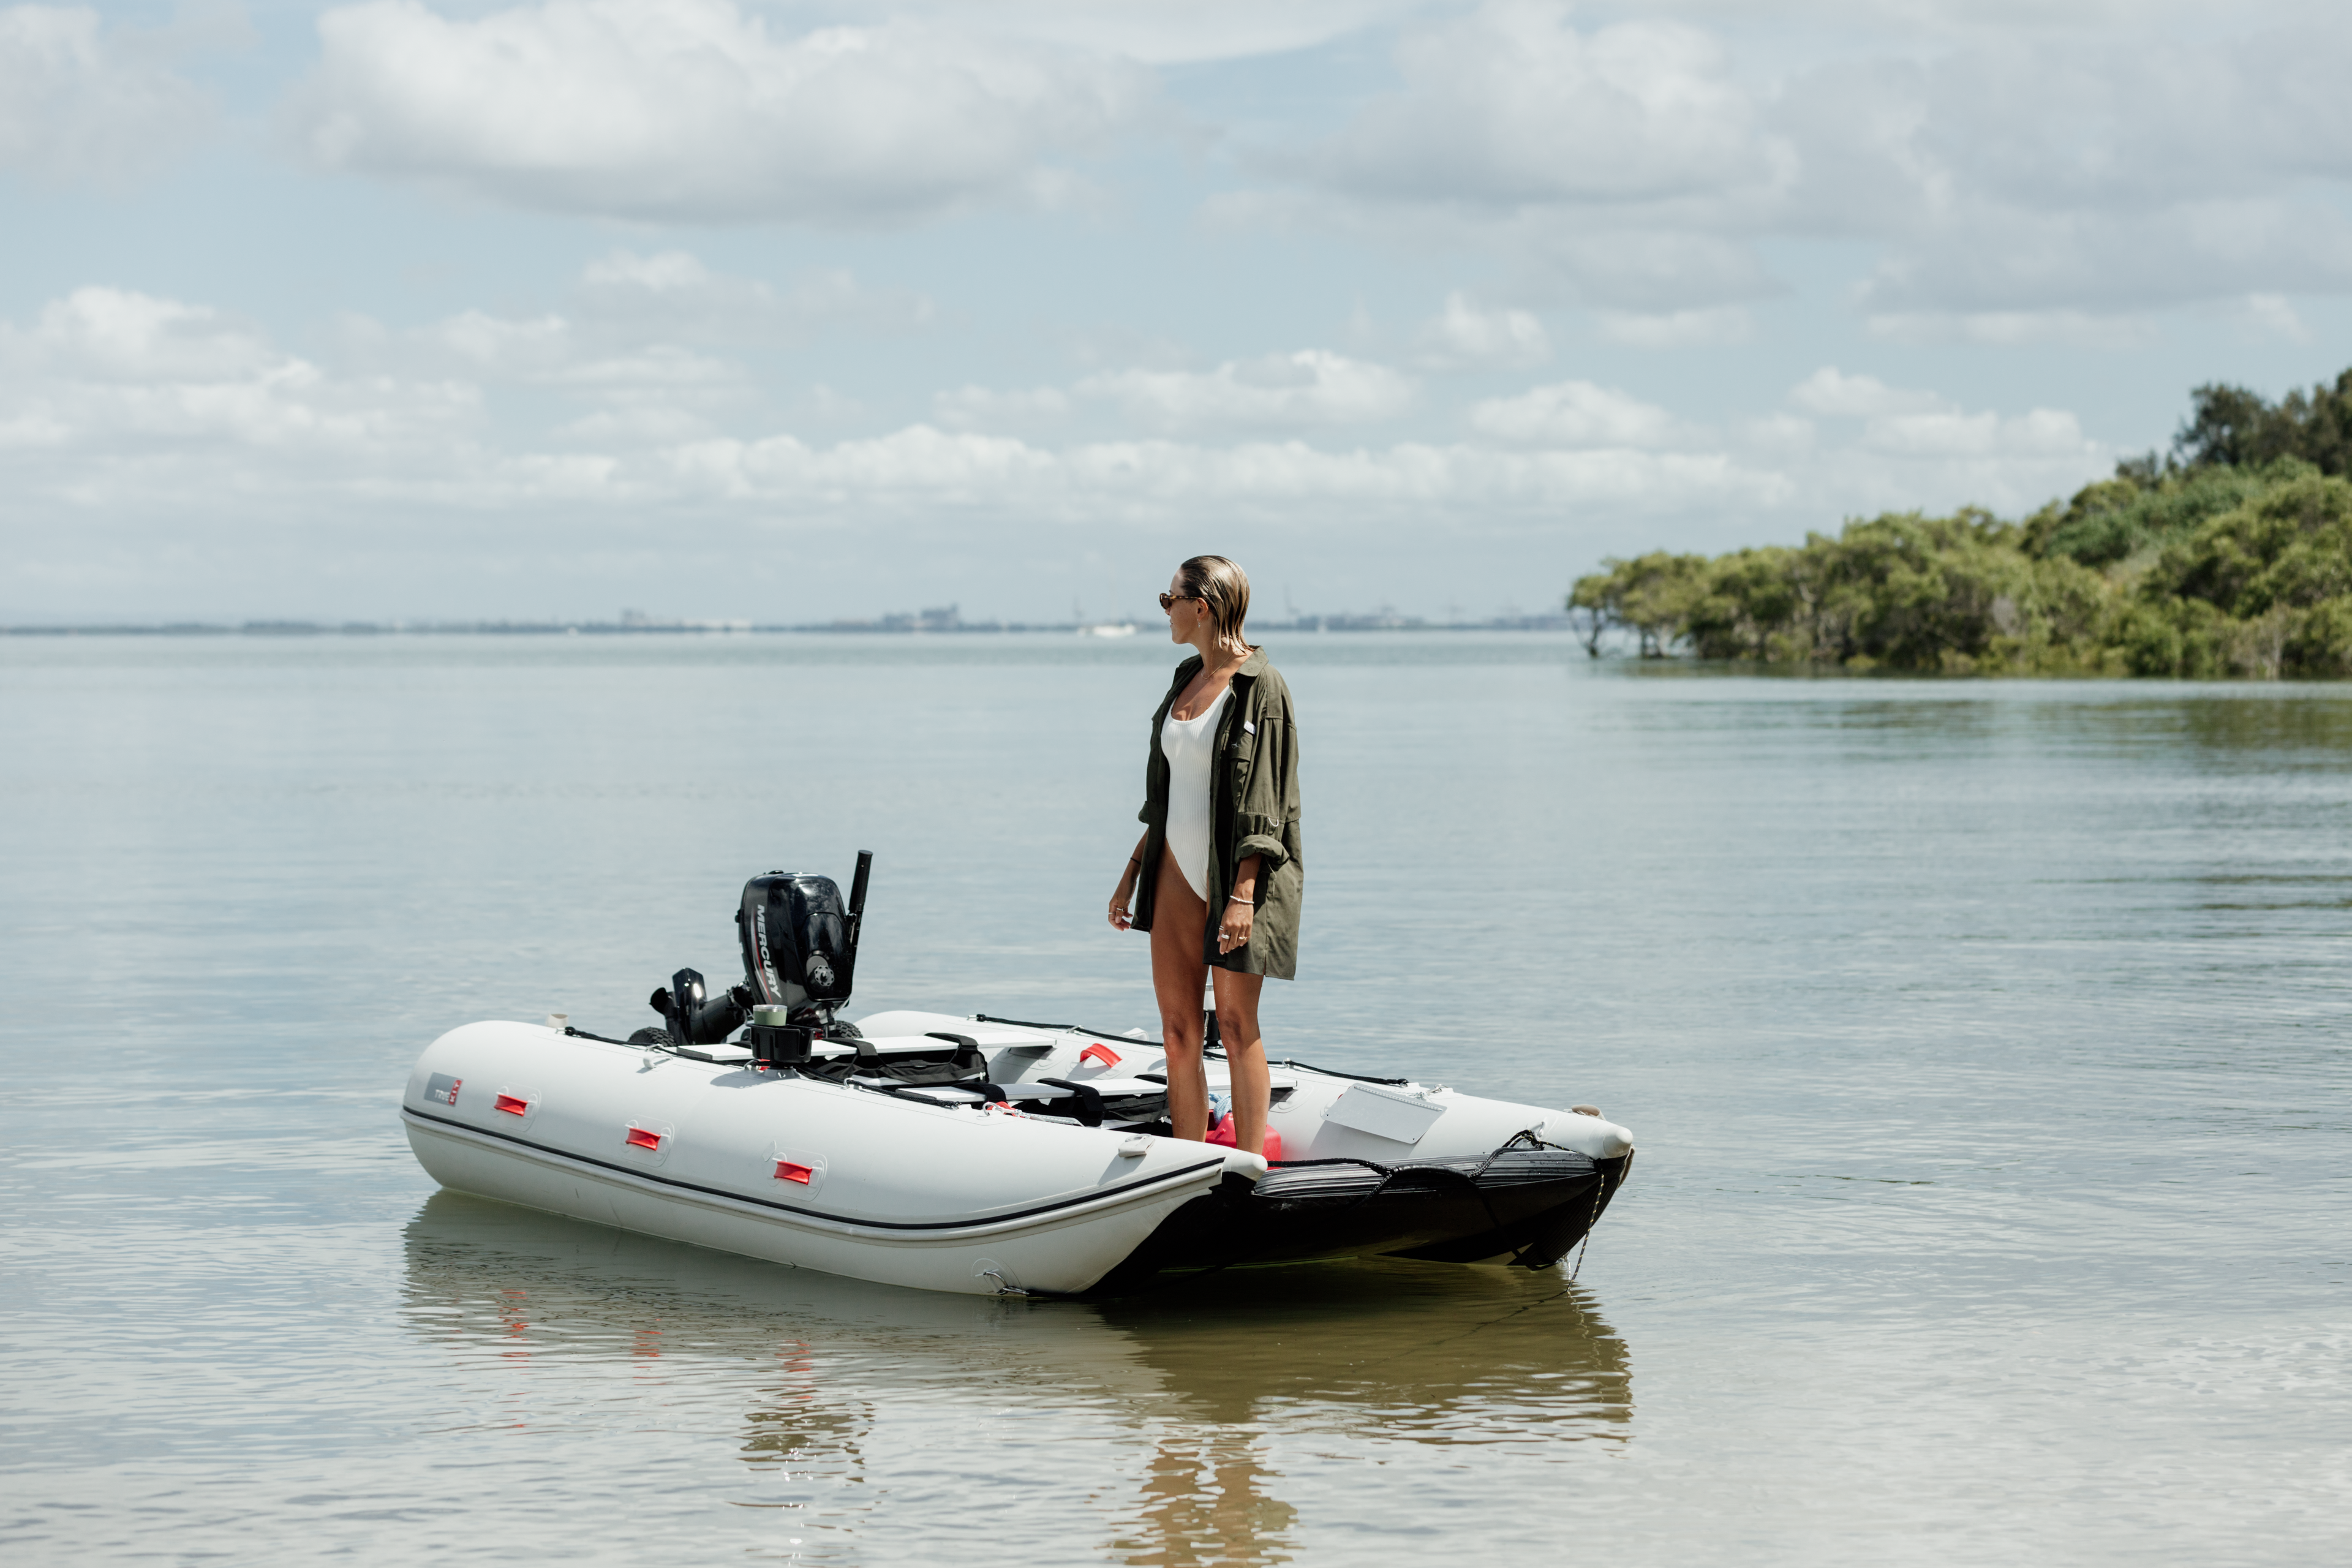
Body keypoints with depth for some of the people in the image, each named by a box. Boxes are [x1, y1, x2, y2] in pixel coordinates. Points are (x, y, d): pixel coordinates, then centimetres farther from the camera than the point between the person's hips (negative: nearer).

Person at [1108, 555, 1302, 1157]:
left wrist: (1243, 894, -22)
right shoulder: (1186, 680, 13)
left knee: (1236, 1025, -5)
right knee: (1178, 1028, 4)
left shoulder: (1260, 687, -10)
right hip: (1177, 872, 7)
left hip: (1235, 875, -7)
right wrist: (1131, 873, 17)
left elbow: (1263, 803, -15)